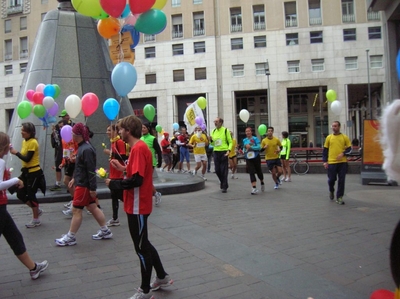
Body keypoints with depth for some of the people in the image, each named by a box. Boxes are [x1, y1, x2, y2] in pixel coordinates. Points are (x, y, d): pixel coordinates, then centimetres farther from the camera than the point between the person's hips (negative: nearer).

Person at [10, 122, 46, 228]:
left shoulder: (33, 142, -17)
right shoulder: (25, 141, 9)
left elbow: (27, 159, -21)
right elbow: (24, 157, 11)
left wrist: (16, 153, -14)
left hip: (34, 172, -9)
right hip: (26, 172, 9)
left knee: (31, 195, -1)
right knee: (20, 193, 9)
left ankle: (36, 220, 14)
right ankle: (37, 210, 28)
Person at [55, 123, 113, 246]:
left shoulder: (86, 149, -22)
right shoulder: (82, 147, 9)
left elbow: (91, 170, -23)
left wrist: (93, 188, -21)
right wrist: (75, 178, 22)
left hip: (84, 185, -10)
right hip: (82, 182, 10)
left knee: (76, 210, 0)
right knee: (93, 208, 15)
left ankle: (70, 237, 11)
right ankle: (105, 231, 24)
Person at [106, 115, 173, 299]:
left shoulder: (138, 148, -20)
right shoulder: (139, 147, 11)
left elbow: (136, 180, -26)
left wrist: (113, 184, -15)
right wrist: (124, 169, 9)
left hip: (137, 206, -10)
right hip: (137, 205, 10)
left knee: (141, 247, 2)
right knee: (143, 244, 20)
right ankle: (162, 277, 33)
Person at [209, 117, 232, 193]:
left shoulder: (225, 130, -4)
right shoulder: (213, 131, 10)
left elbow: (230, 142, -3)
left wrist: (229, 150, -17)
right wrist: (211, 140, -4)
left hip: (224, 152, -5)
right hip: (216, 152, 5)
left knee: (224, 170, -4)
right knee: (217, 170, 7)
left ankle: (224, 187, 4)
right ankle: (222, 182, 31)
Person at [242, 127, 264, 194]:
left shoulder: (255, 138, -6)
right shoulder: (244, 140, 8)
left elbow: (259, 147, -15)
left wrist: (250, 147, -22)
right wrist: (243, 152, -2)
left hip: (256, 158, -3)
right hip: (248, 159, 3)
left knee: (259, 171, 12)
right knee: (251, 173, -7)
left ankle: (262, 183, 39)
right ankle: (254, 188, -10)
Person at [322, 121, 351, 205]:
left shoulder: (344, 137, 4)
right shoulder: (329, 137, 5)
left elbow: (349, 148, 6)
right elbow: (325, 150, 7)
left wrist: (343, 153, -13)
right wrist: (325, 161, 0)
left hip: (342, 162, 0)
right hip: (331, 162, 0)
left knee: (341, 180, -1)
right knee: (331, 179, 5)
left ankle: (339, 197, 8)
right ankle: (331, 191, 36)